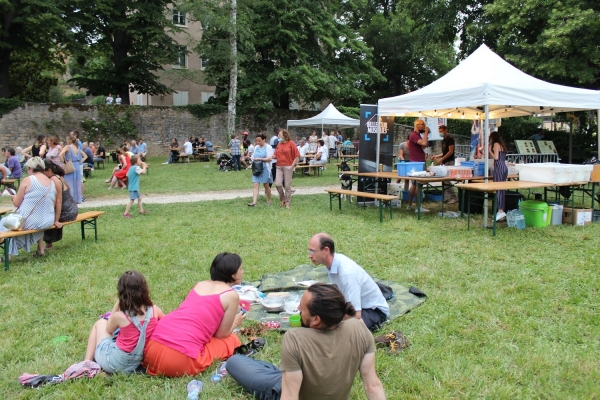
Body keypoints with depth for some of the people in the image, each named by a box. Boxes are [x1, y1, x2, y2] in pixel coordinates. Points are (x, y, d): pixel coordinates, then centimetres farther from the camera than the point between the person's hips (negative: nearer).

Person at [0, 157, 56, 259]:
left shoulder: (27, 180, -10)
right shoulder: (52, 183, 5)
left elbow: (16, 203, -5)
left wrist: (14, 197, 16)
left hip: (28, 222, -5)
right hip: (47, 222, 5)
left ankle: (10, 254, 17)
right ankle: (40, 249, 32)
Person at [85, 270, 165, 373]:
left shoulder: (119, 316, -21)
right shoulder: (154, 310, -13)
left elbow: (108, 330, 3)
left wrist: (117, 304, -2)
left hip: (111, 363, -4)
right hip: (136, 364, 4)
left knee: (100, 323, 19)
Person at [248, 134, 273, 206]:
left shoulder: (268, 147, -5)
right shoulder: (256, 147, 13)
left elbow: (269, 159, -12)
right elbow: (253, 157, 20)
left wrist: (260, 159, -17)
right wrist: (253, 160, -1)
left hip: (265, 168, -5)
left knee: (266, 185, 7)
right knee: (255, 185, -7)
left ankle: (269, 200, 25)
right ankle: (254, 202, -12)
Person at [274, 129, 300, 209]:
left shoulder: (291, 143, -4)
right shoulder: (279, 144, 11)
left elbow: (297, 155, -4)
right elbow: (276, 155, 14)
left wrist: (293, 165, -9)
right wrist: (272, 156, -7)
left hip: (288, 167, -4)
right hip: (279, 166, 4)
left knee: (287, 185, 1)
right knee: (278, 184, -7)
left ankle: (288, 202, 12)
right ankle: (282, 198, 16)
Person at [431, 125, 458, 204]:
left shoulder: (450, 139, -9)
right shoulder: (443, 140, 17)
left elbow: (450, 152, -16)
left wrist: (441, 159, -18)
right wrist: (436, 156, 10)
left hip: (449, 162, -9)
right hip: (444, 162, 9)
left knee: (447, 181, -11)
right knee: (444, 181, 7)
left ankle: (454, 197, -6)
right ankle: (446, 198, 10)